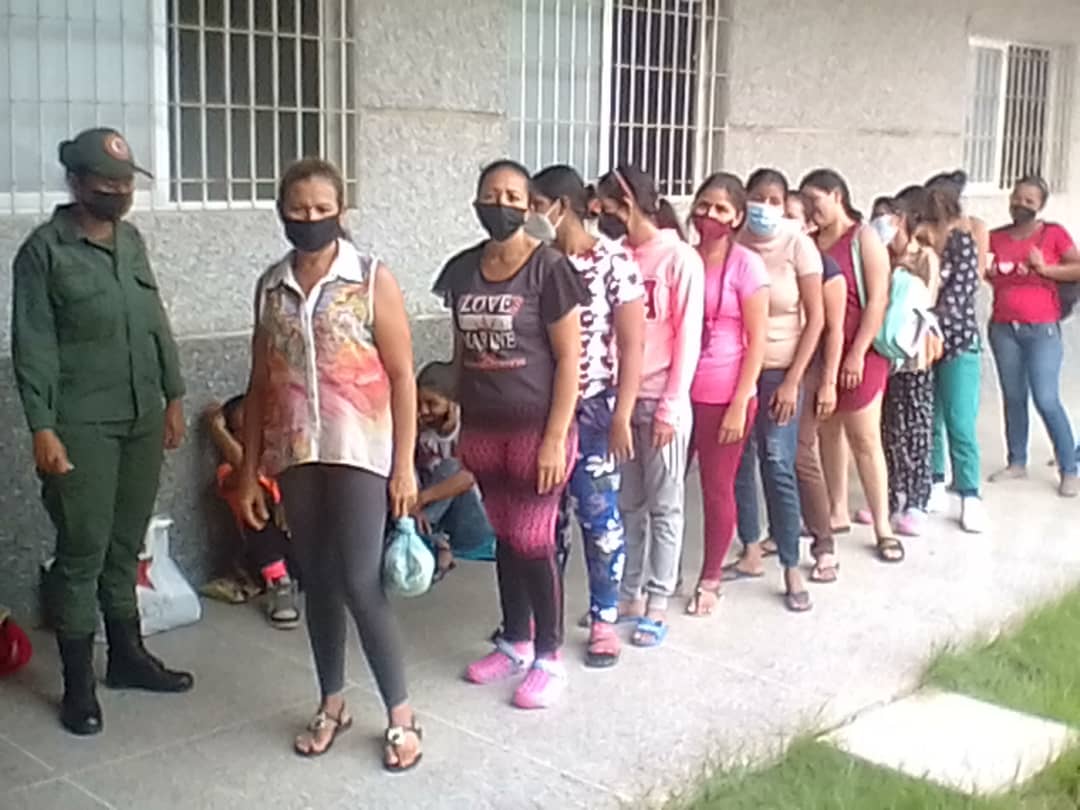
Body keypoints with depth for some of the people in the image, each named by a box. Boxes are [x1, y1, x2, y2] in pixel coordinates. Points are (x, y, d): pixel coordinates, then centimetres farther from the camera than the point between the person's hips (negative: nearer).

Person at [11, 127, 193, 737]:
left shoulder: (132, 240, 10)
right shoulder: (44, 250, -8)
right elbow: (33, 346, -11)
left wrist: (173, 396, 12)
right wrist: (43, 427, -17)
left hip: (142, 419, 6)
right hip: (82, 426, -6)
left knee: (127, 543, 14)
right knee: (83, 551, -2)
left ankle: (128, 655, 28)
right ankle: (78, 682, 9)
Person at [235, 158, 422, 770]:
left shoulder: (373, 279, -6)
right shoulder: (272, 286, 6)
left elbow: (403, 377, -6)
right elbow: (261, 382, 10)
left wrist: (405, 465, -10)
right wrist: (250, 469, 8)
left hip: (360, 452, -4)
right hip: (296, 454, 4)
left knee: (360, 583, -7)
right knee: (318, 580, 12)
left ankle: (402, 714, 9)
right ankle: (333, 703, 28)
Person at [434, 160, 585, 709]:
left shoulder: (548, 267, -11)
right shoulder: (462, 270, 6)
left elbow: (569, 358, -11)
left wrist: (555, 438, -15)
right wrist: (462, 424, 12)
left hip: (536, 428, -5)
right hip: (484, 430, 5)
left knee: (533, 542, -2)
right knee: (504, 537, 14)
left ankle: (550, 659, 13)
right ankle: (514, 643, 29)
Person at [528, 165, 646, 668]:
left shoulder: (614, 262, -9)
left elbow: (632, 346, -10)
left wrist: (622, 415, -15)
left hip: (594, 408, -4)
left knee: (598, 514, 3)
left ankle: (604, 621, 17)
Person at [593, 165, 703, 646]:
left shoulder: (680, 259, -7)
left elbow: (687, 338, -10)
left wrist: (670, 407, -13)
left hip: (660, 400, -5)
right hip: (618, 397, 5)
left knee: (663, 506, 6)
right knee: (626, 504, 12)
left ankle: (657, 605, 13)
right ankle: (628, 595, 23)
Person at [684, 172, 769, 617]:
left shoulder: (745, 264, -6)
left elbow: (757, 340, -7)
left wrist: (739, 405, -11)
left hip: (724, 398, -3)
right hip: (678, 392, 3)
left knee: (717, 489, 9)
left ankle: (710, 579, 25)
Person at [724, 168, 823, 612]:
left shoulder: (798, 246, -6)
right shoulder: (731, 243, -1)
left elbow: (815, 318, -5)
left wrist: (792, 381, -10)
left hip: (778, 371, -3)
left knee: (778, 467, -5)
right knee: (738, 462, 6)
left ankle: (792, 570, 4)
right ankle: (750, 553, 22)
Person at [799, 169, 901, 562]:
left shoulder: (864, 239, -5)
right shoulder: (810, 243, 9)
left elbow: (877, 300, -10)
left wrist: (857, 353, -15)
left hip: (858, 353, -5)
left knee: (864, 438, -4)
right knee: (828, 432, 10)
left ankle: (882, 526, 2)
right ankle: (838, 512, 22)